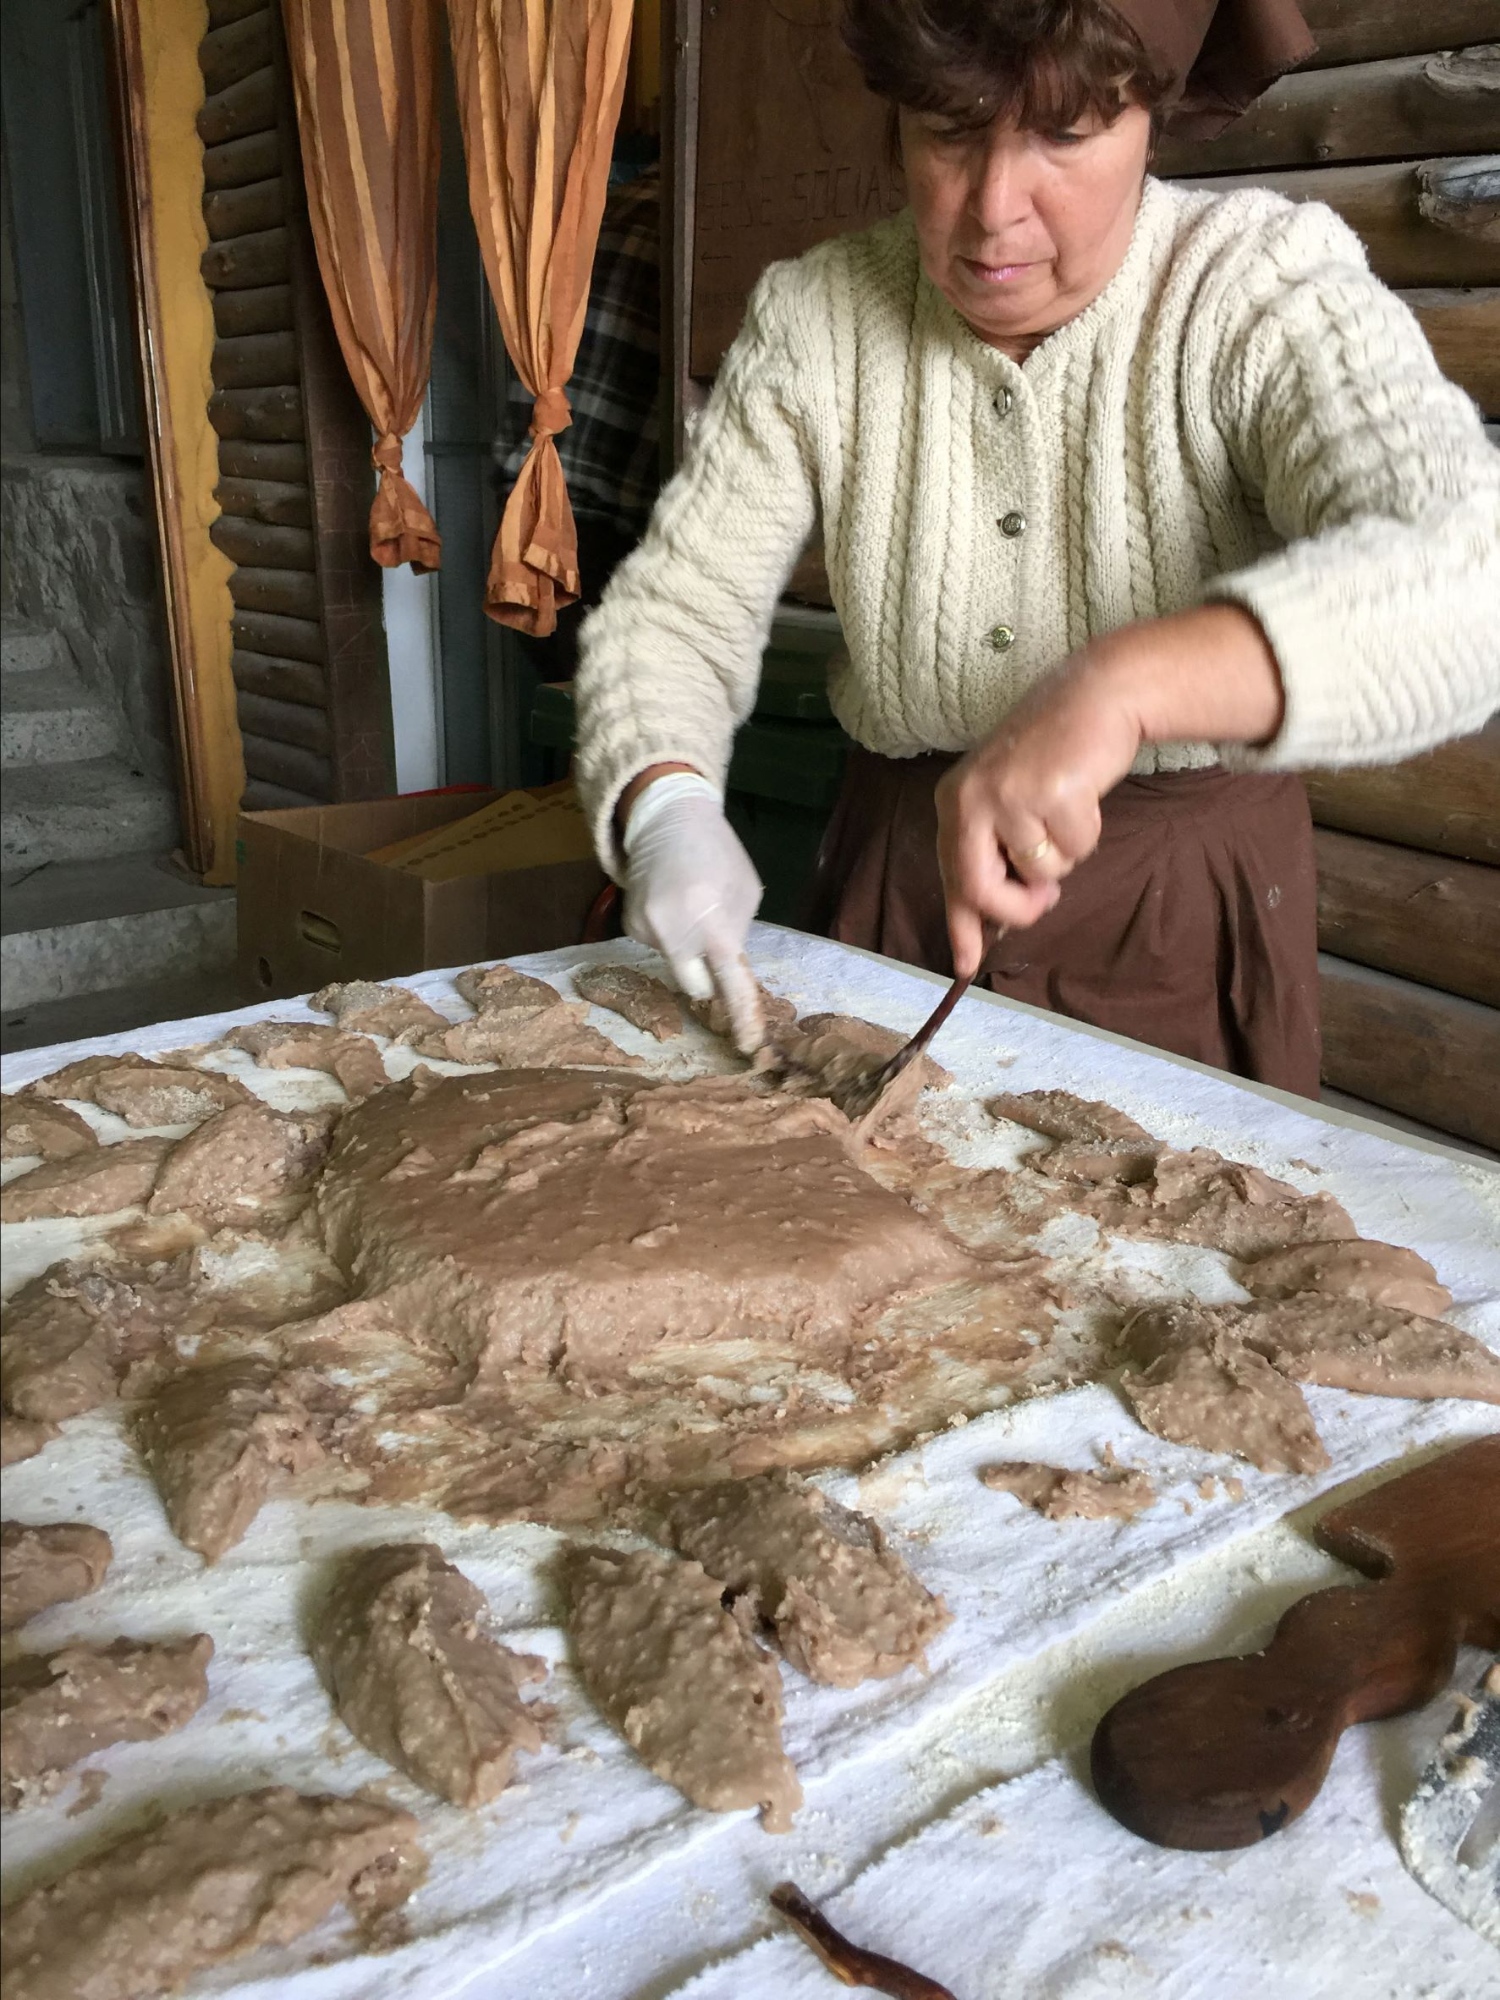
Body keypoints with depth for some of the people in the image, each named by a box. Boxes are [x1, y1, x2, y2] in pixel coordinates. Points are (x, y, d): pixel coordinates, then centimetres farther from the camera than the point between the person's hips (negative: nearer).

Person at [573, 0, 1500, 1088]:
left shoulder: (1268, 295, -16)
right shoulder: (810, 317, -6)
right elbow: (673, 609, -6)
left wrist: (1122, 683, -48)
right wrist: (664, 808, -27)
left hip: (1187, 917, -2)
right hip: (893, 890, 3)